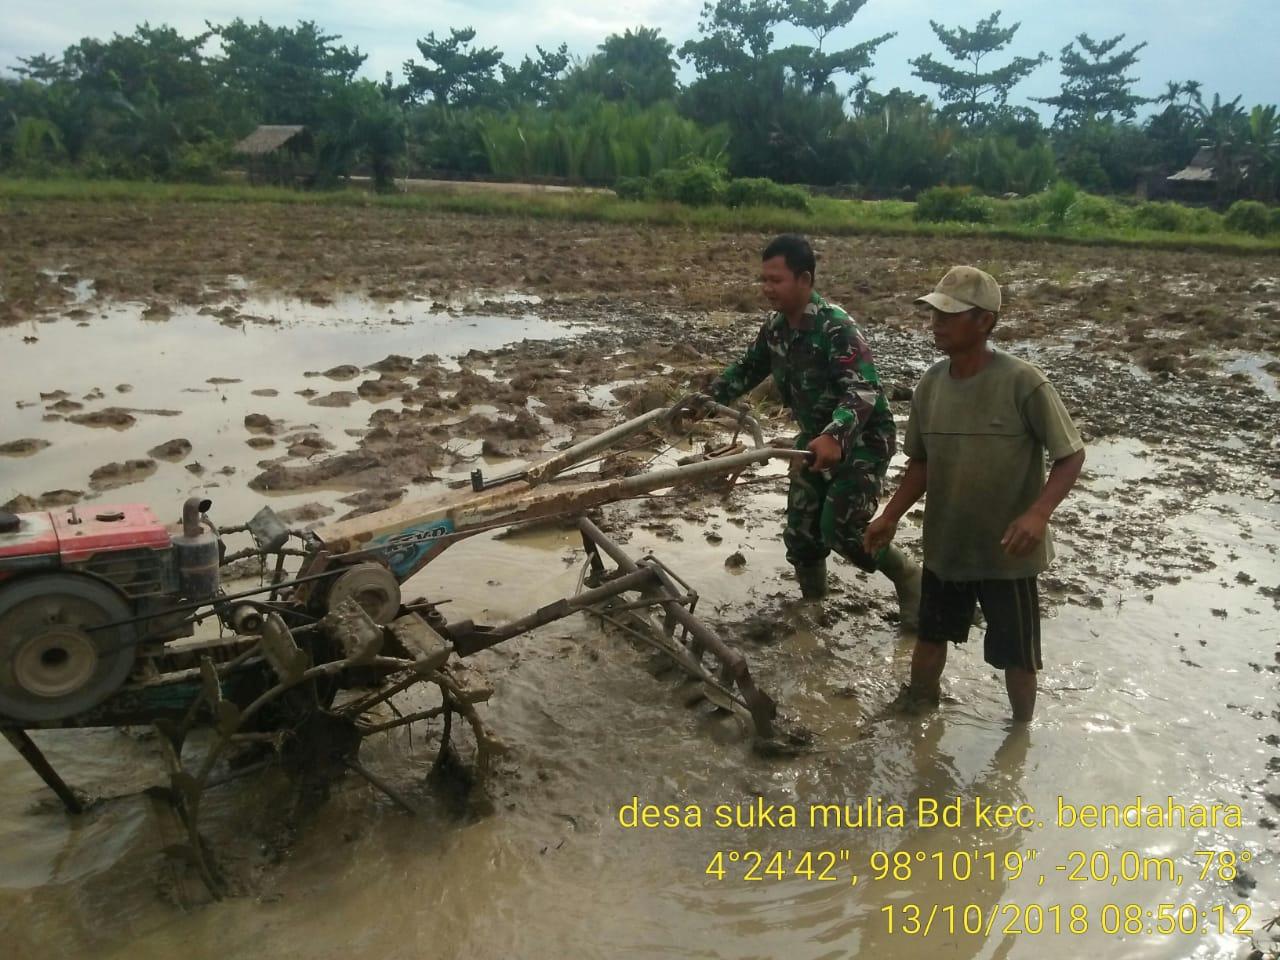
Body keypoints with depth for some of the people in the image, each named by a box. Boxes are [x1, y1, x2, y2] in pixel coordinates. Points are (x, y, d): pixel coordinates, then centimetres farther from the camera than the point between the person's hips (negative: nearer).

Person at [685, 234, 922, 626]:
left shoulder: (836, 327, -28)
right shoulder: (775, 326, -3)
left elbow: (863, 390, -39)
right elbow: (748, 368, 15)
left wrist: (834, 436, -56)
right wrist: (706, 398, 6)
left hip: (862, 439, -7)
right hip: (816, 438, 7)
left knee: (840, 529, -13)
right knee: (801, 529, 7)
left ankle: (909, 575, 13)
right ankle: (812, 600, 28)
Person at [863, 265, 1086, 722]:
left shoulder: (1022, 383, -20)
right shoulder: (931, 383, -3)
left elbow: (1071, 455, -15)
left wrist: (1038, 513, -30)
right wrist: (891, 516, 1)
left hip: (1007, 551, -5)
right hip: (944, 544, 5)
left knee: (1016, 655, 13)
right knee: (930, 637, 22)